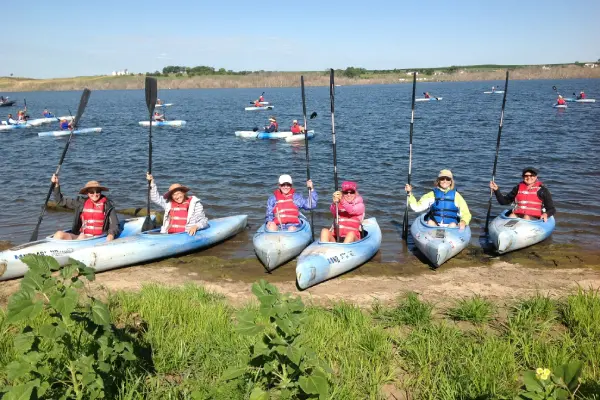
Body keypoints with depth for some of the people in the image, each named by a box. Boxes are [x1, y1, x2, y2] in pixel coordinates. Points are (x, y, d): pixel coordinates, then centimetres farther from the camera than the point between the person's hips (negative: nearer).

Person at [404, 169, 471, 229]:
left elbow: (466, 214, 5)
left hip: (450, 226, 0)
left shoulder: (456, 196, 9)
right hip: (433, 225, 0)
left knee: (453, 225, -30)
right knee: (430, 222, -29)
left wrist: (464, 221, -18)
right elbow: (417, 207, 6)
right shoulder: (432, 195, 12)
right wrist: (410, 193, -3)